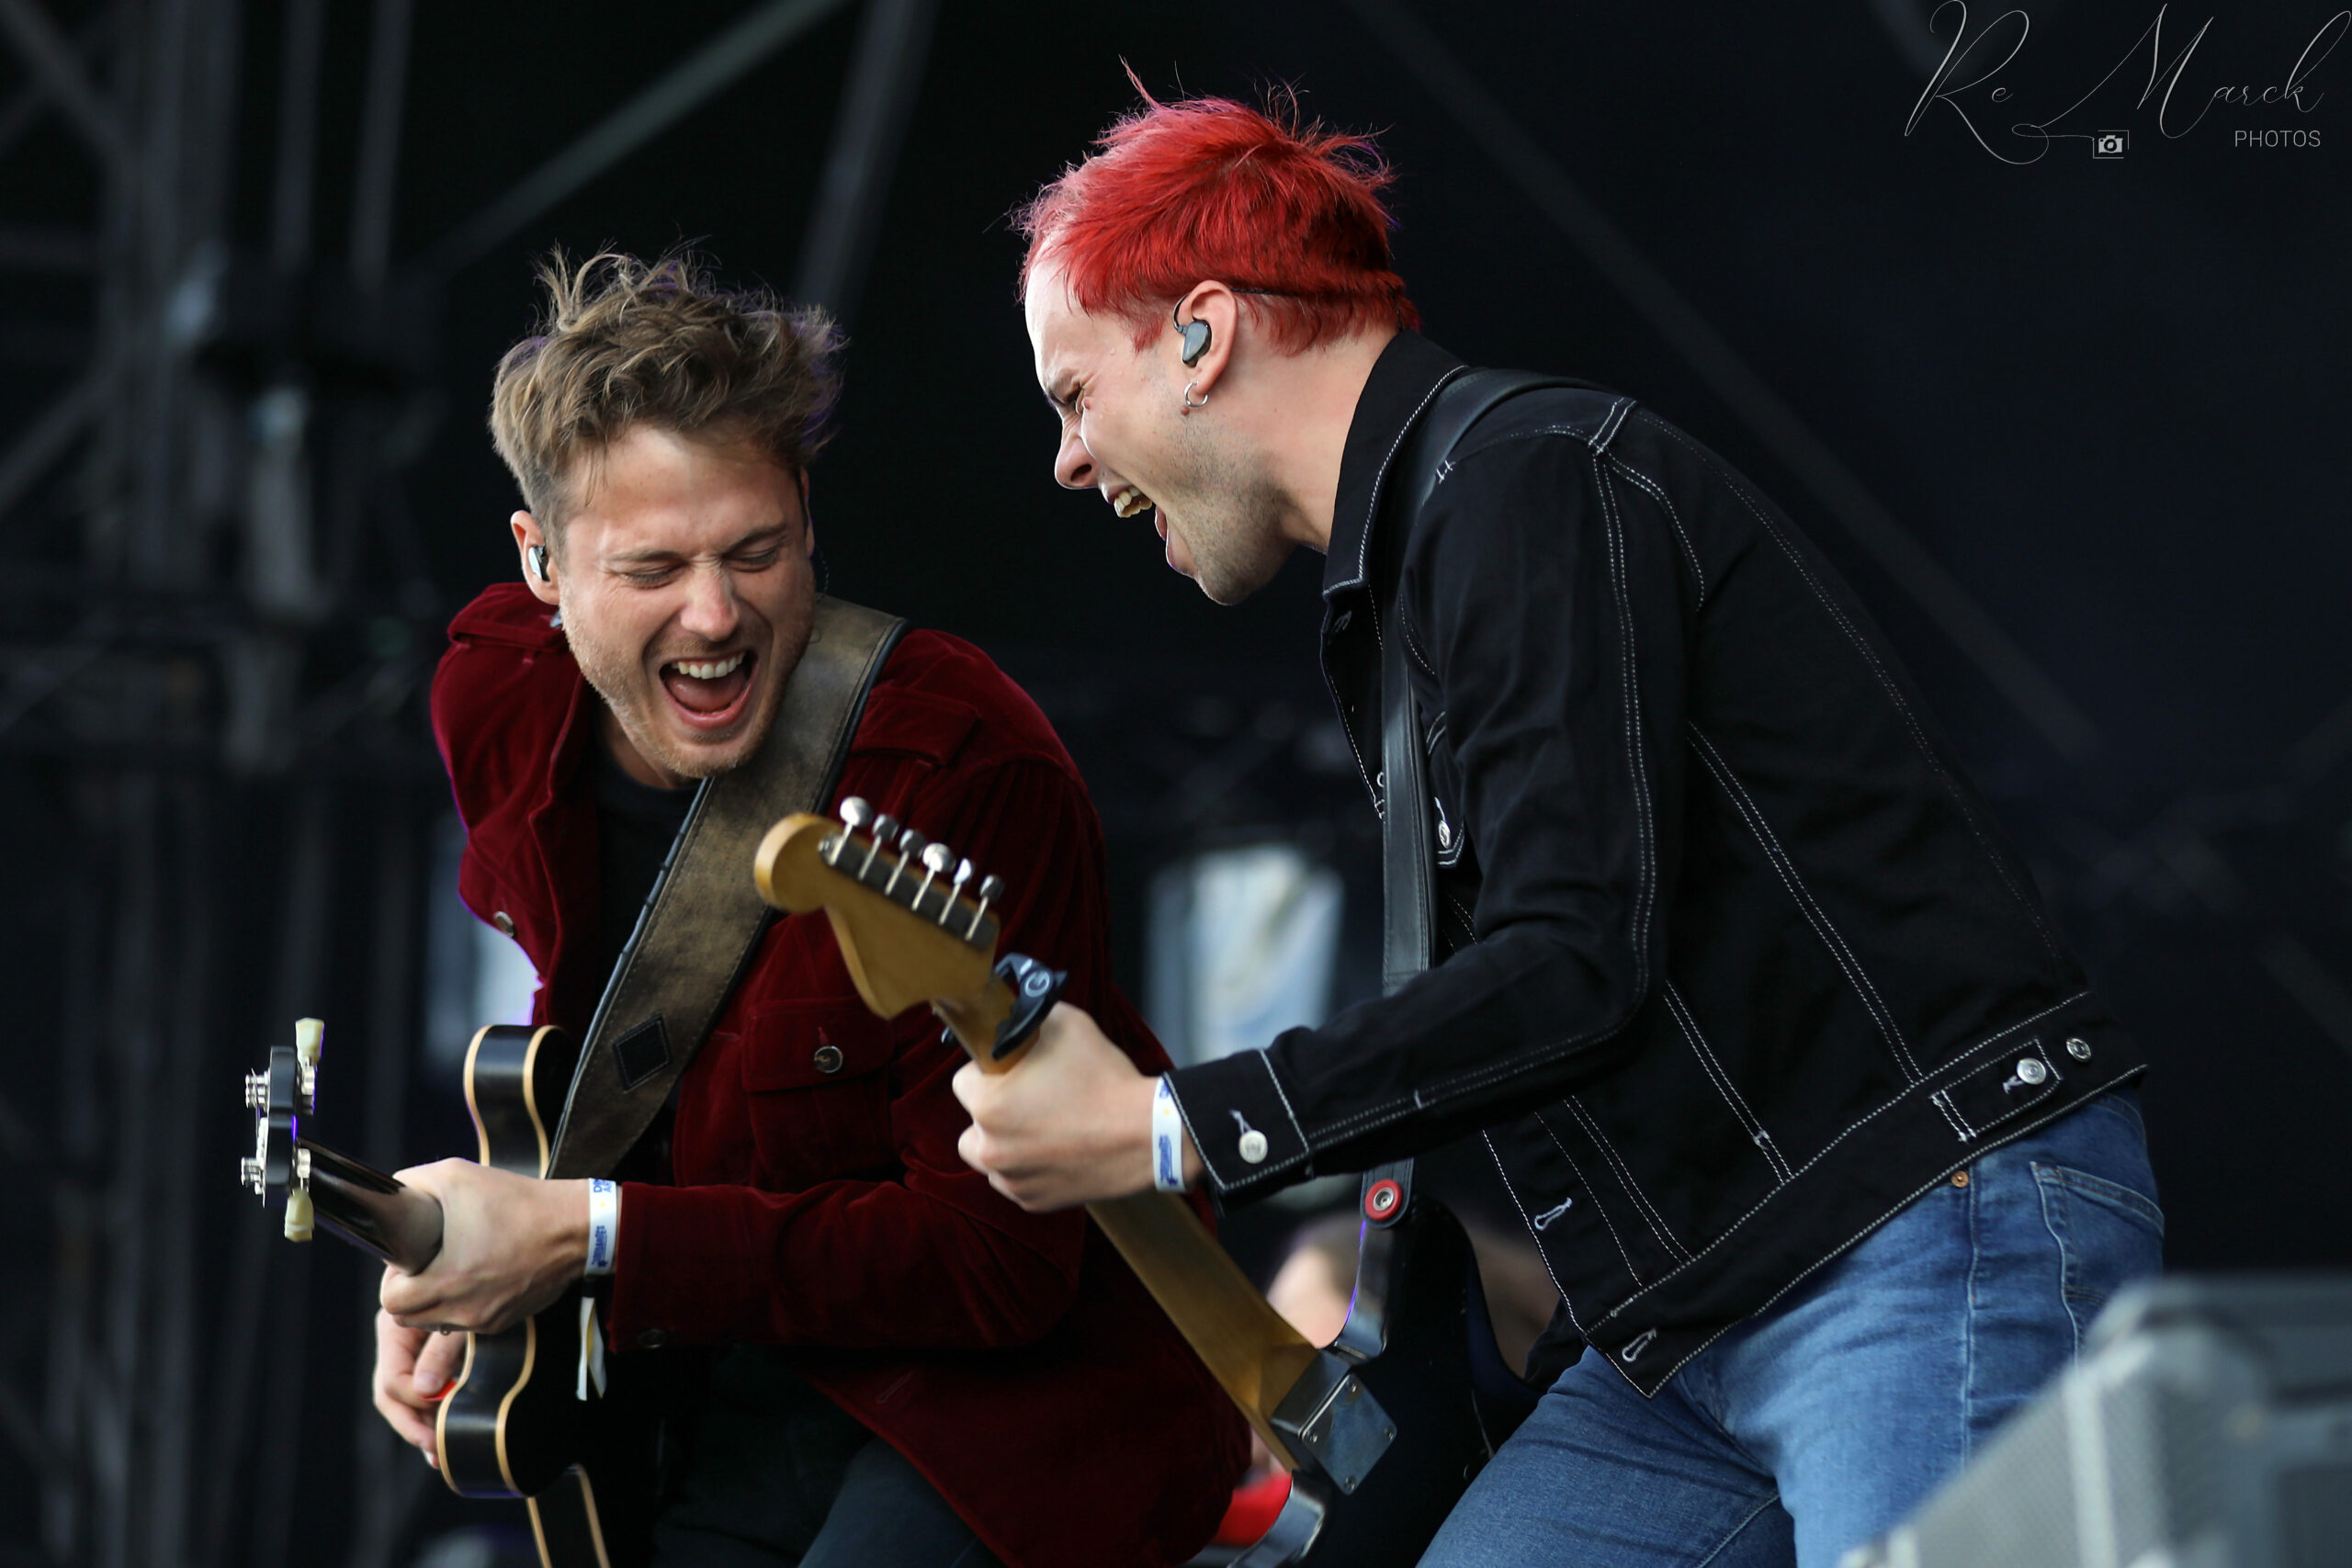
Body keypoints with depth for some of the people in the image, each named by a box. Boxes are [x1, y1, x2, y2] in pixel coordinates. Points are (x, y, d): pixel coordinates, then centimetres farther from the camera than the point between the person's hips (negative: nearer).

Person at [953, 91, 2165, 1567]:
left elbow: (1574, 968, -21)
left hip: (1939, 1238, -10)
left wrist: (1165, 1129, -16)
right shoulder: (1402, 577, 20)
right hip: (1695, 1315, 10)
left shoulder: (1535, 481, -12)